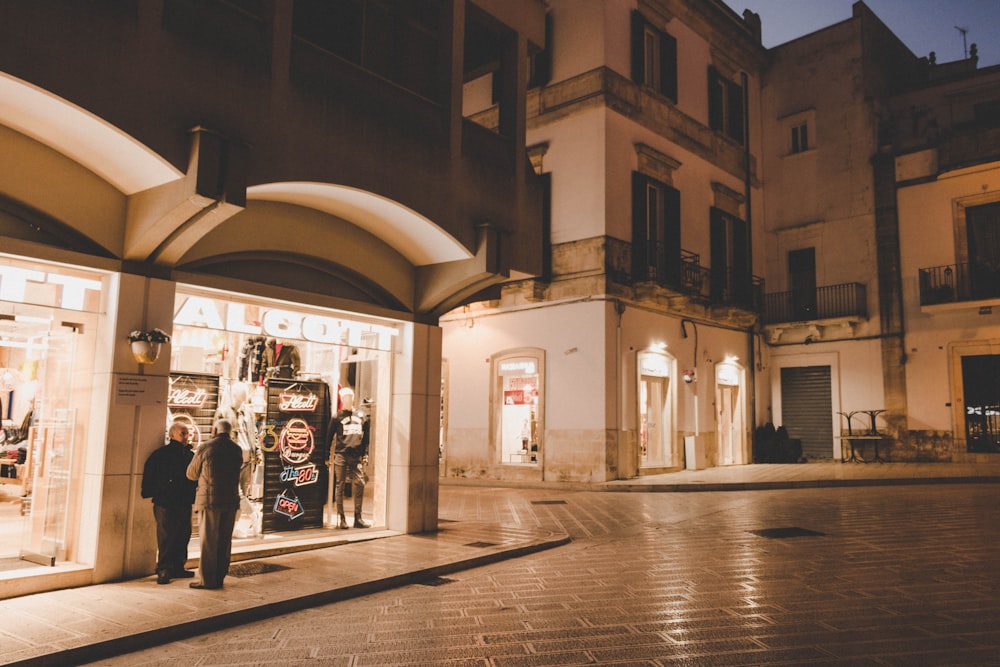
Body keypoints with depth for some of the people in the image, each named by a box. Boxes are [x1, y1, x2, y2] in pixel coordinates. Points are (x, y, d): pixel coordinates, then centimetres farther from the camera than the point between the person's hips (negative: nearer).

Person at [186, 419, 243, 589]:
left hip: (210, 500, -4)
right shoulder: (237, 450, 5)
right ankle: (219, 578, 16)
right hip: (231, 500, 4)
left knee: (208, 541, 3)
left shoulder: (205, 448, -7)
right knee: (225, 541, 10)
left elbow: (191, 474, 5)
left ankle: (207, 579, 6)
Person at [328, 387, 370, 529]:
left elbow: (365, 437, 17)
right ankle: (341, 519, 6)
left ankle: (358, 518, 6)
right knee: (339, 486, 0)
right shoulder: (337, 417, 4)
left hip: (356, 457, 3)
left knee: (359, 484, -3)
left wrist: (365, 454, 10)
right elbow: (329, 436, 3)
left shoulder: (360, 417, 14)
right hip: (341, 455, -3)